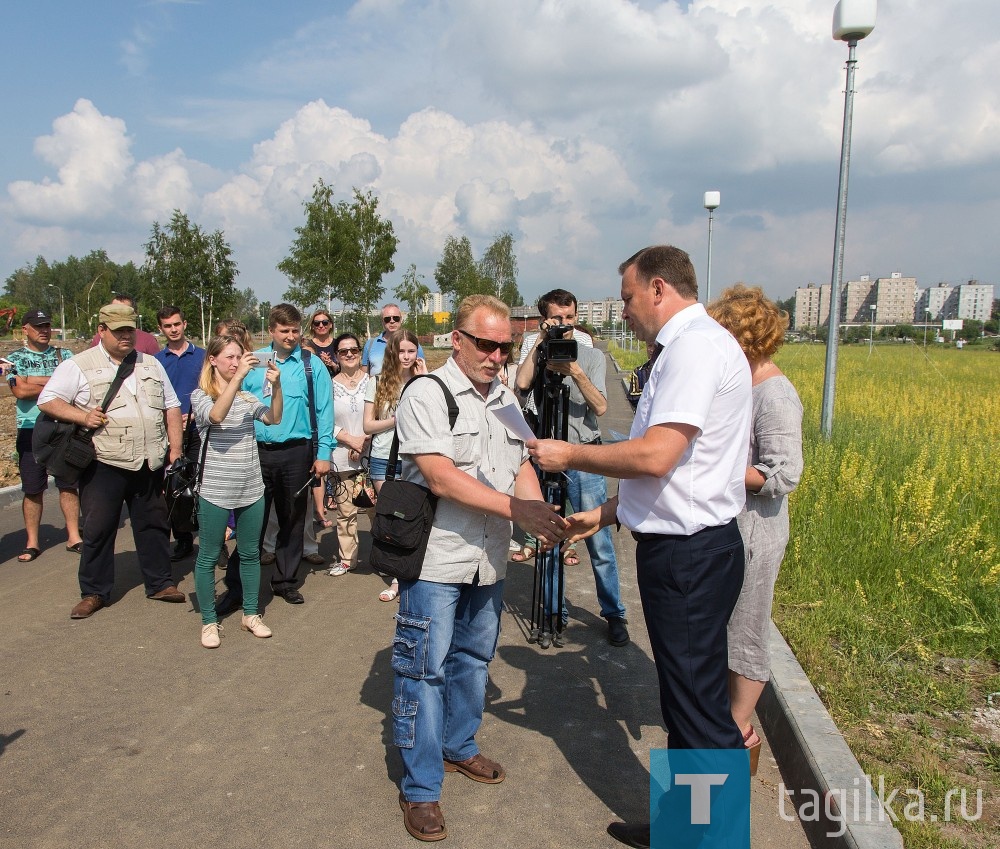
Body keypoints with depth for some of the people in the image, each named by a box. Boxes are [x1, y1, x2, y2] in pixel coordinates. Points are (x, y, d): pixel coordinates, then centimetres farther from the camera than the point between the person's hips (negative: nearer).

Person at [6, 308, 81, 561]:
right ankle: (32, 542, 14)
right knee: (32, 490, 5)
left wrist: (35, 382, -11)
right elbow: (19, 390, -10)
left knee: (69, 485, 4)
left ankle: (73, 537, 11)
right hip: (31, 430, 0)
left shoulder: (64, 355, 8)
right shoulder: (15, 358, 5)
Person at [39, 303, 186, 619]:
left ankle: (160, 583, 25)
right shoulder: (79, 366, -2)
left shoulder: (151, 365, 12)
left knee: (154, 525, 12)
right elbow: (47, 400, -3)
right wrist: (82, 416, -19)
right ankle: (94, 592, 19)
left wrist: (175, 448, 6)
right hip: (103, 464, -3)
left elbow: (171, 406, 14)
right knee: (98, 529, 5)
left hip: (149, 464, 4)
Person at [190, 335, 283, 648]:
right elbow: (216, 415, -26)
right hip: (215, 491, -4)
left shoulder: (248, 397, 10)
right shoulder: (201, 396, -3)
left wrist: (276, 385, -22)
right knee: (208, 557, 5)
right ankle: (209, 621, 19)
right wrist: (239, 376, -31)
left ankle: (250, 614, 27)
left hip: (251, 489, 4)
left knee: (250, 554, 13)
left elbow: (274, 418, -6)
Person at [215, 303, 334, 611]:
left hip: (296, 452, 0)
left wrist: (323, 453, -8)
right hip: (257, 451, 0)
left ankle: (285, 580, 27)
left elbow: (323, 410, -2)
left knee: (292, 520, 12)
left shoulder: (311, 365, -1)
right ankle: (236, 586, 11)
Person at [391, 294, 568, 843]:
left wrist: (543, 517, -11)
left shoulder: (505, 398, 11)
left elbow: (521, 467, 9)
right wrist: (517, 508, -26)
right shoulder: (426, 395, -12)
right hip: (436, 558, -7)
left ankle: (458, 747, 41)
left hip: (488, 560, 7)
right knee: (425, 668, 2)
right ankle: (419, 789, 16)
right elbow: (441, 478, -22)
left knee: (473, 659, 20)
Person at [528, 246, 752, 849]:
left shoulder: (695, 346, -17)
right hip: (683, 548, 11)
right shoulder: (692, 346, 15)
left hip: (688, 556, -11)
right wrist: (607, 513, 18)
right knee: (683, 704, 21)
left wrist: (569, 455, -13)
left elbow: (655, 458, -27)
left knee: (701, 713, 2)